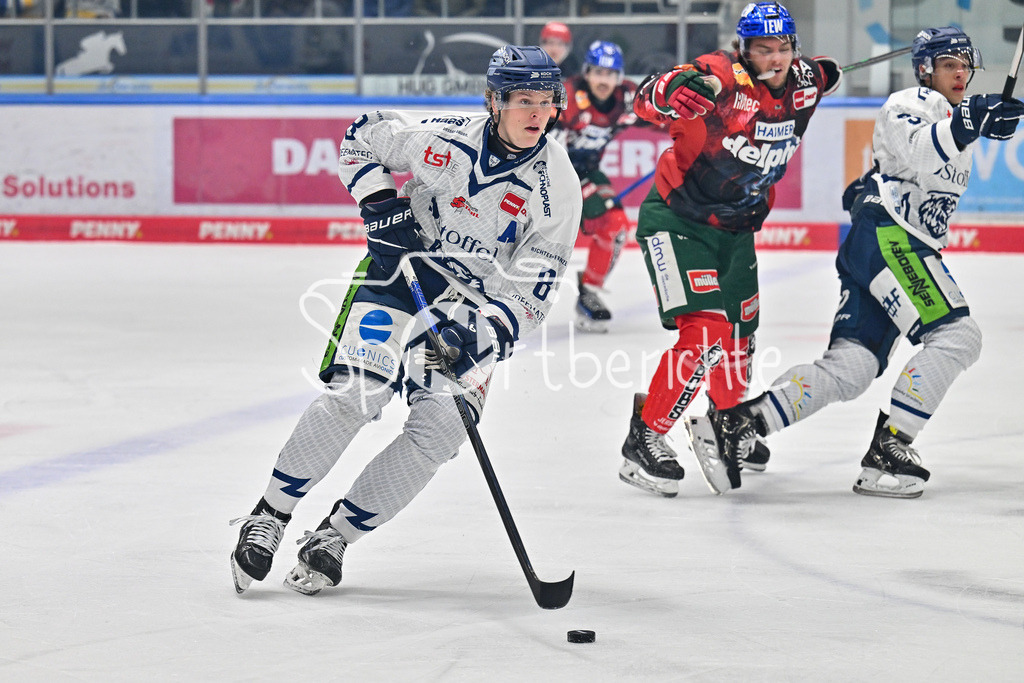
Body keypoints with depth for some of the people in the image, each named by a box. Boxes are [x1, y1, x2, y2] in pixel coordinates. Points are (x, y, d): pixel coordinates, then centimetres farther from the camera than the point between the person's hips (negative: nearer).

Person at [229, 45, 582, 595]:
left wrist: (480, 329, -28)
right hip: (401, 268, -2)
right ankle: (269, 515, -9)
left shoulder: (557, 184, -12)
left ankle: (334, 535, -2)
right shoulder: (445, 137, -16)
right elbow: (360, 137, 1)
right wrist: (380, 200, -14)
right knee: (356, 393, -22)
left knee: (437, 431, -15)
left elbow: (531, 288, -13)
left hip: (479, 305, 2)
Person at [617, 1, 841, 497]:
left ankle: (725, 421, 43)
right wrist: (684, 89, -51)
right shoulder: (723, 79, -24)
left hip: (736, 227, 7)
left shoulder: (802, 82, -3)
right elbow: (647, 100, -36)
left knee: (738, 336, 16)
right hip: (678, 219, -7)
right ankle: (644, 439, -12)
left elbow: (820, 76, 23)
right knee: (704, 335, -20)